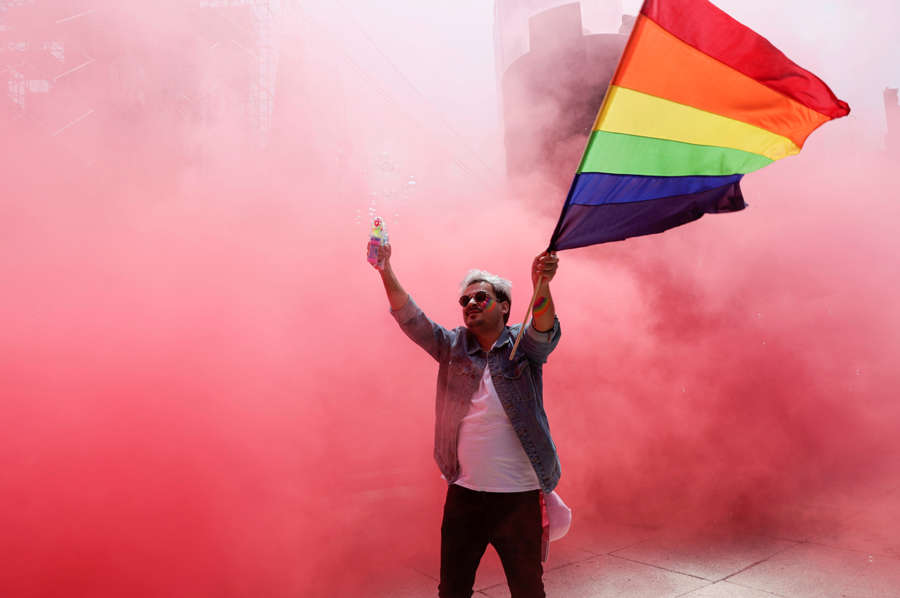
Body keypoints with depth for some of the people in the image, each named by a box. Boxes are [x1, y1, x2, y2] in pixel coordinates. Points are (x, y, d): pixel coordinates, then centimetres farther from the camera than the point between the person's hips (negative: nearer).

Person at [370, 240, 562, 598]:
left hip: (520, 496, -2)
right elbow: (411, 319, -5)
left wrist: (541, 284, -42)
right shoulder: (453, 347, 5)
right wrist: (386, 272, -20)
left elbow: (545, 331, -22)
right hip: (464, 493, 2)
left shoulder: (524, 344, -2)